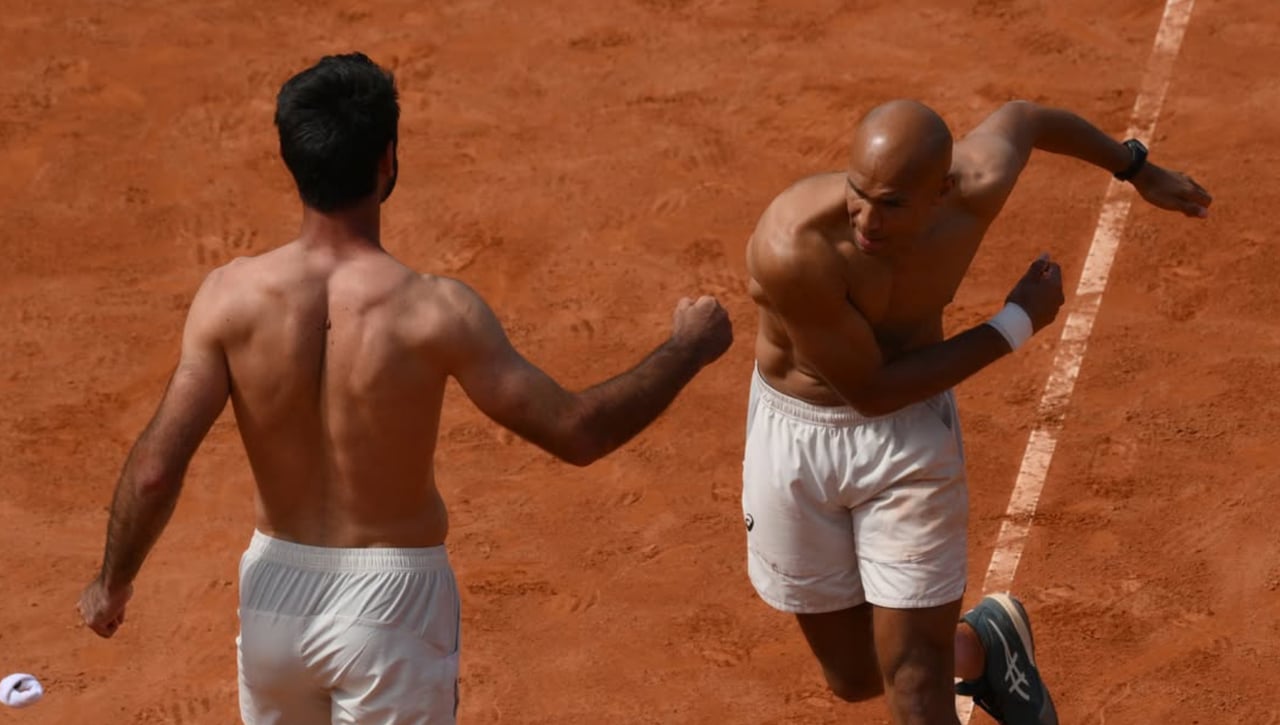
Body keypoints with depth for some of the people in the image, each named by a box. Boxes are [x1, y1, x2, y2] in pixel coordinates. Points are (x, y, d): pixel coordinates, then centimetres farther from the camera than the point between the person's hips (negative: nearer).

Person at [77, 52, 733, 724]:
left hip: (275, 590, 3)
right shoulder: (433, 312, -20)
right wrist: (688, 348, 1)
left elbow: (154, 469, -13)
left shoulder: (231, 296, -13)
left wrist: (112, 583, 5)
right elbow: (575, 432, -14)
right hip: (391, 601, -3)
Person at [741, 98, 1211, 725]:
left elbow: (1020, 117, 4)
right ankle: (979, 646, 44)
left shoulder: (978, 184, -21)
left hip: (911, 436, 2)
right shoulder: (792, 249, -35)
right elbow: (869, 390, -24)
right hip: (796, 436, -2)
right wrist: (1016, 325, -19)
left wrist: (1138, 169, 21)